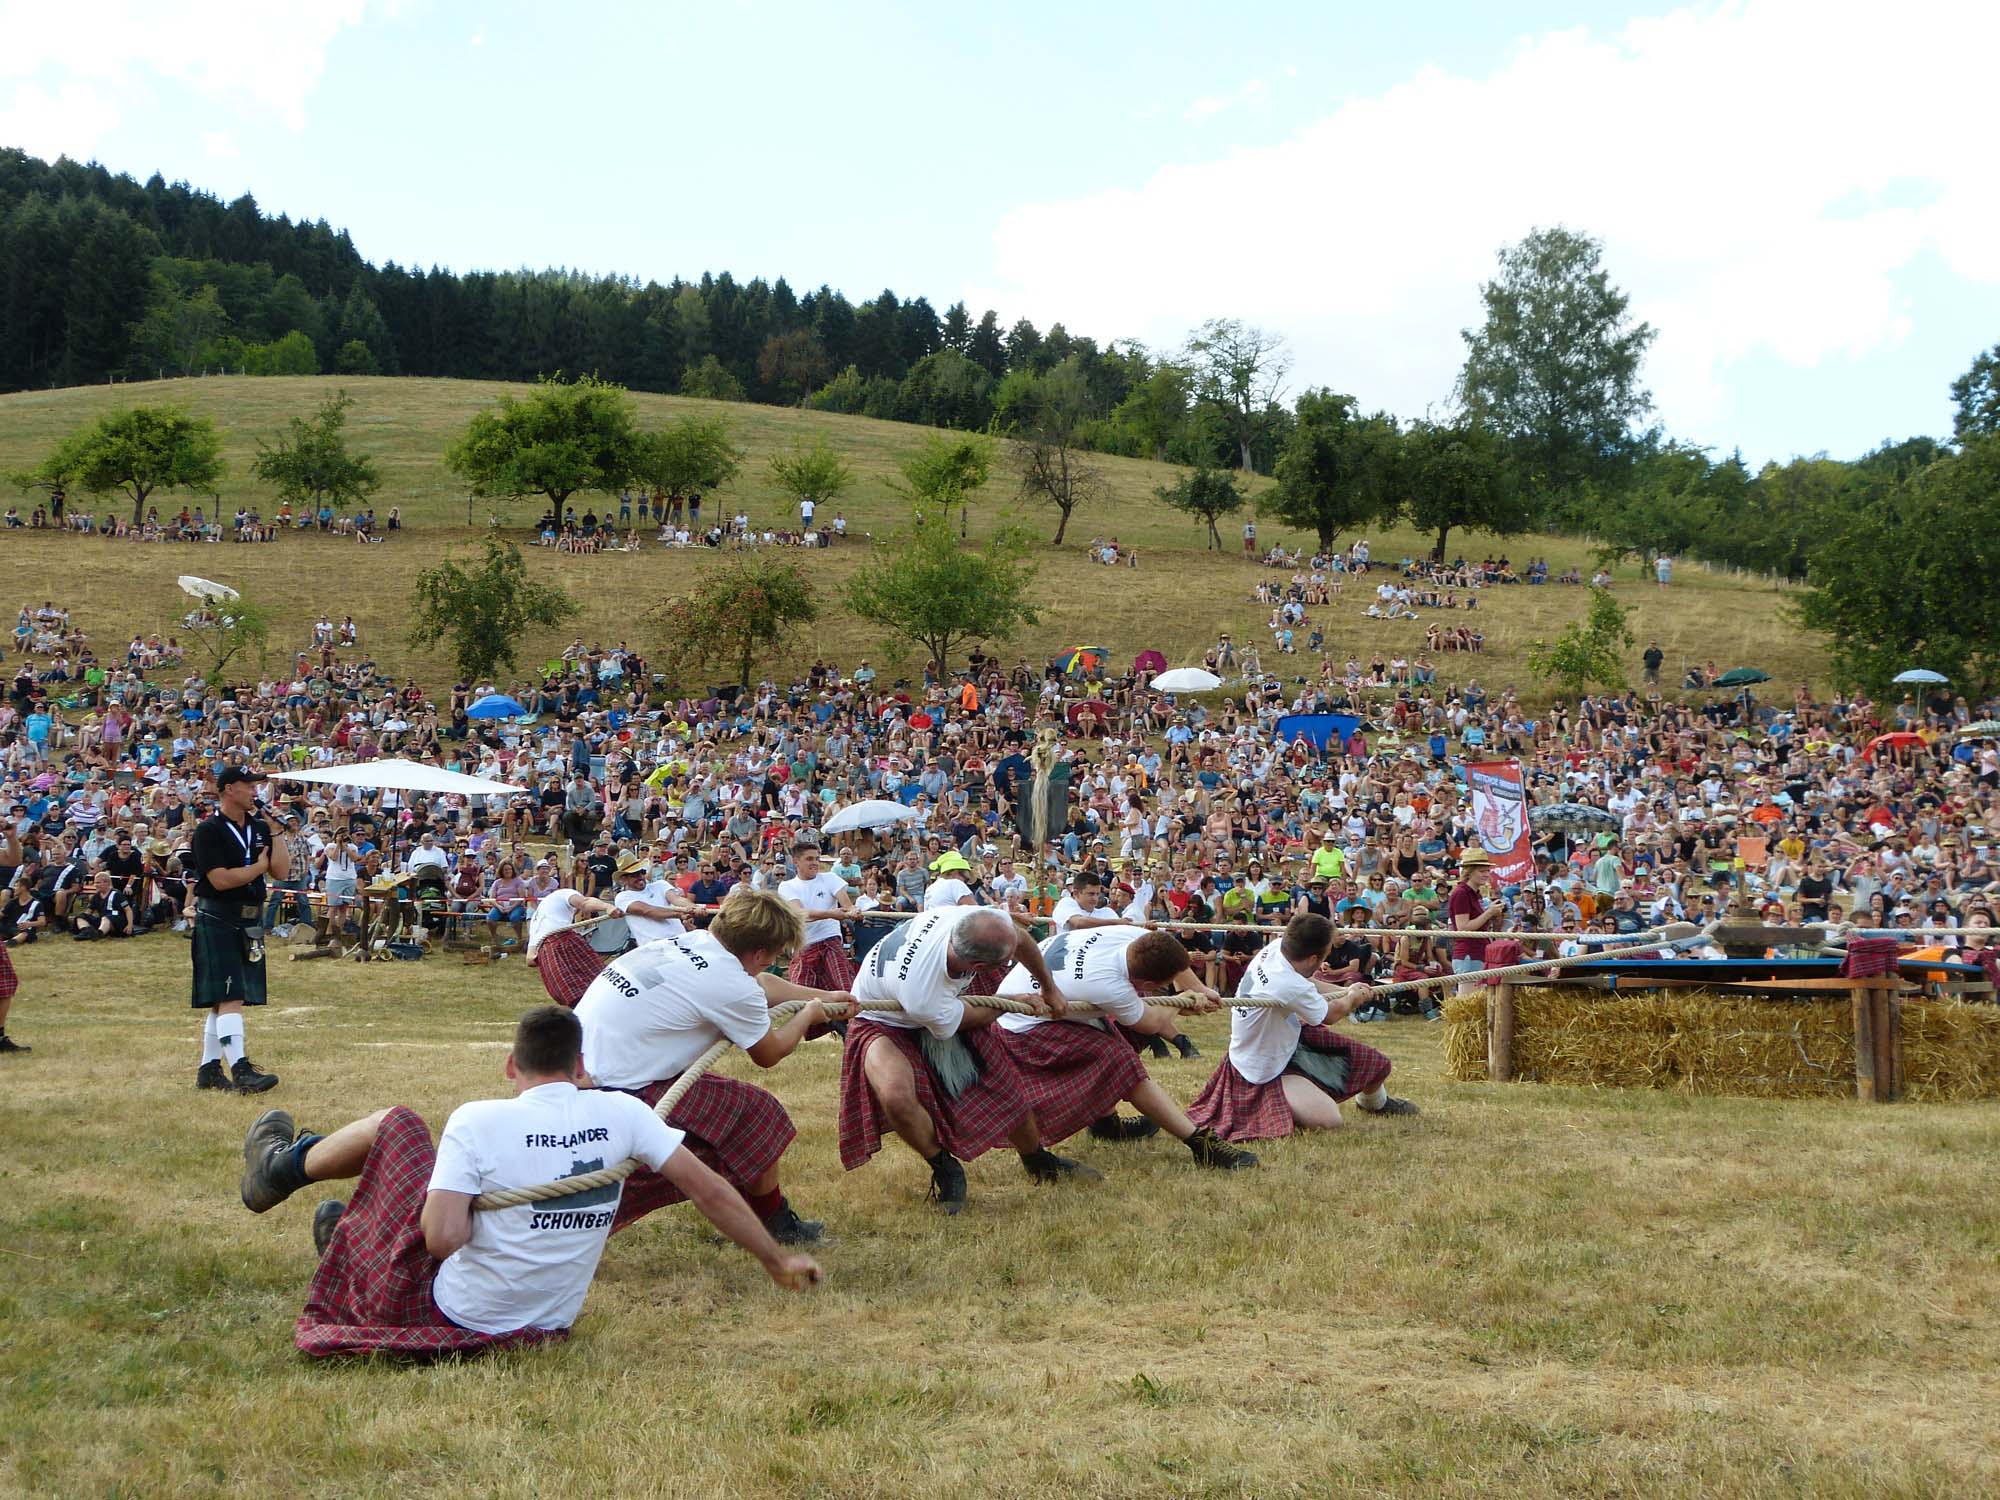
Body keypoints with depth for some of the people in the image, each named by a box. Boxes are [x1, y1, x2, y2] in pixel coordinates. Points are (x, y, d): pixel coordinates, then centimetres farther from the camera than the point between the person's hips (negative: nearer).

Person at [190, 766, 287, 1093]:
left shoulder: (260, 828, 12)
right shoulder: (209, 830, -10)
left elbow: (282, 872, 6)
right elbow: (220, 879, -18)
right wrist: (259, 866, -7)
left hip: (250, 921, 8)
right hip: (217, 922, -8)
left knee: (224, 1000, 12)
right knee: (230, 997, -14)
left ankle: (209, 1069, 18)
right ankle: (240, 1069, -20)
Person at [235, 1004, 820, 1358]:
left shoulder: (478, 1120, -19)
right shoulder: (620, 1114, -9)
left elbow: (444, 1238, -26)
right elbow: (711, 1191, -9)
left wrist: (470, 1217, -3)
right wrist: (778, 1261, 1)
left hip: (451, 1314, -4)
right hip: (548, 1324, 4)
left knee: (396, 1124, 13)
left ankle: (280, 1167, 37)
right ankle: (346, 1227, 54)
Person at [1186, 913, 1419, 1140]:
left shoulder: (1273, 949, -13)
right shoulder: (1290, 986, -38)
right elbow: (1331, 1014, -14)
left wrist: (1346, 991, 14)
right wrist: (1353, 998, 7)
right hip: (1264, 1073, -10)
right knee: (1328, 1120, -26)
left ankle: (1376, 1101, 47)